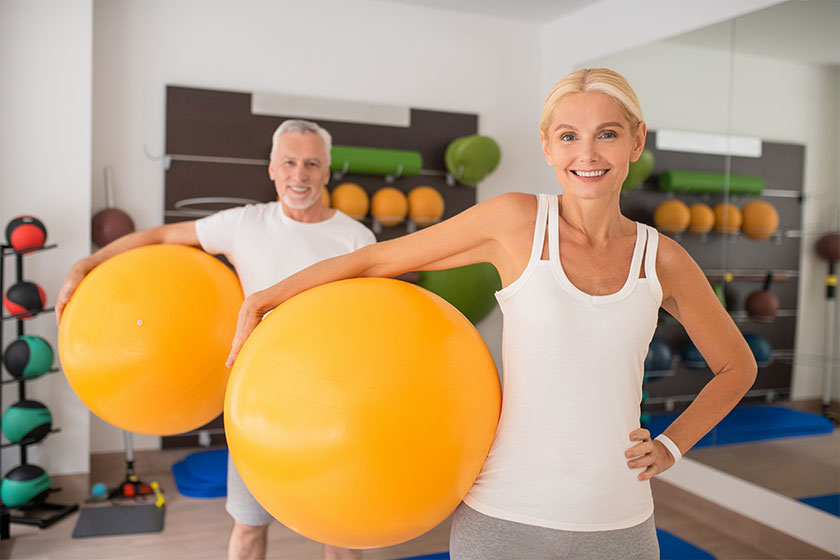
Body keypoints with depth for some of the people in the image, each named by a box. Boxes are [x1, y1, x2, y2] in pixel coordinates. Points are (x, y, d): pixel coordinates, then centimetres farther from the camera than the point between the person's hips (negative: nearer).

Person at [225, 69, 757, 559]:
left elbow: (738, 366, 15)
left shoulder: (663, 260, 0)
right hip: (504, 517, -2)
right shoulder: (517, 219, -8)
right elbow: (375, 259, -2)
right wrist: (266, 297, 0)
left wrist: (670, 447, 4)